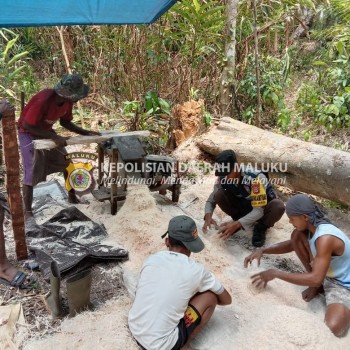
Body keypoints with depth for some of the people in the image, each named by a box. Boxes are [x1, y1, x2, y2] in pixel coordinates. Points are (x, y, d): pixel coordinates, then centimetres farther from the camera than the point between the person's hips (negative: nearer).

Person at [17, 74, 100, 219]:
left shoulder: (67, 101, -13)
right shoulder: (43, 100, -36)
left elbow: (65, 122, 2)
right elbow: (27, 125, -31)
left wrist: (86, 132, -9)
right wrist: (54, 137, -34)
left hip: (46, 131, 7)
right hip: (28, 133, -7)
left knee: (67, 163, 6)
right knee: (31, 173, -11)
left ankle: (72, 196, 23)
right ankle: (28, 211, 0)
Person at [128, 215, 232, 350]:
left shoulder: (151, 260, 1)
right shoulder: (196, 270, -9)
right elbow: (226, 299, 7)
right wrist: (207, 300, 27)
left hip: (135, 332, 6)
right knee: (210, 296, 5)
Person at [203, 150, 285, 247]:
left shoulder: (256, 178, -35)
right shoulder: (223, 178, -20)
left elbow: (259, 210, -35)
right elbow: (212, 198, -11)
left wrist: (237, 224, -46)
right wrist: (208, 216, -33)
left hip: (262, 208, -3)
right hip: (244, 205, 3)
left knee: (278, 206, -38)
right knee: (219, 195, -24)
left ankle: (261, 227, -8)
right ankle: (238, 218, 1)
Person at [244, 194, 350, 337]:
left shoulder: (325, 238, -35)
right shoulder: (311, 226, -8)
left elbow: (316, 279, -36)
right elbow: (291, 245, 8)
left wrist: (275, 273, -31)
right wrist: (262, 250, -9)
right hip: (327, 274, 8)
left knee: (334, 327, -34)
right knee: (296, 235, -10)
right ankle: (317, 286, 7)